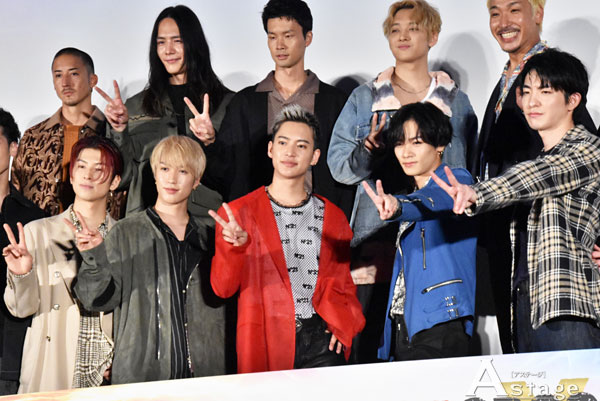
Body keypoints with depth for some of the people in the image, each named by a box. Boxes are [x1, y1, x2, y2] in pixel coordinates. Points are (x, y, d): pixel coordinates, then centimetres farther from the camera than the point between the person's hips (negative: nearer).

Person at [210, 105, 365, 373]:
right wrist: (234, 247, -19)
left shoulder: (331, 216, 14)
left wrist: (341, 324, 1)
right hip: (266, 341, -2)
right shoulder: (237, 212, 6)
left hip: (321, 341, 2)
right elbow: (223, 288, -1)